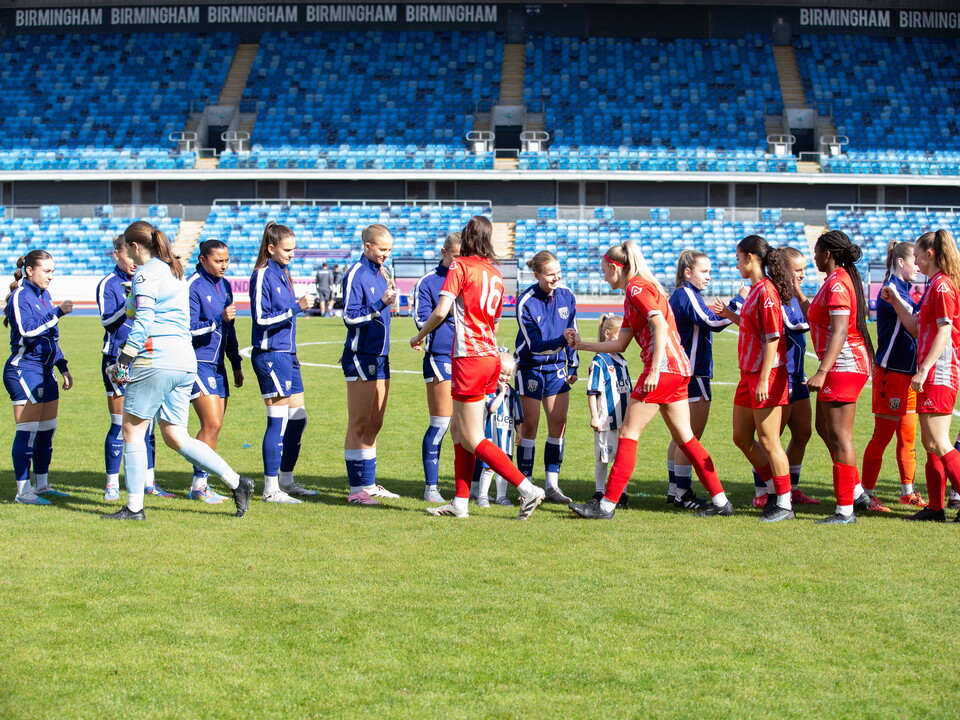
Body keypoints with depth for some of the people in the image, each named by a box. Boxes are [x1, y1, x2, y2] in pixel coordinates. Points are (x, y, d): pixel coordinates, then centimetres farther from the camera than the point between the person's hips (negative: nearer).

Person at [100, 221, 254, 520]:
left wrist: (124, 361, -13)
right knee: (175, 436, 10)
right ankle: (236, 482, 2)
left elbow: (144, 323, -14)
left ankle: (134, 507, 3)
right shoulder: (175, 271, 21)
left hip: (156, 359, -9)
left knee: (132, 430, 1)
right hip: (185, 361, 9)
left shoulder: (146, 274, -6)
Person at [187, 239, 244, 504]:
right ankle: (198, 485, -6)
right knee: (212, 424, -13)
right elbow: (190, 329, -15)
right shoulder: (192, 286, -11)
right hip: (197, 361, -8)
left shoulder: (225, 285, 13)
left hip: (217, 364, 8)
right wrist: (219, 319, -26)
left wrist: (236, 364, 21)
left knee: (214, 426, 7)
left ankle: (201, 484, 15)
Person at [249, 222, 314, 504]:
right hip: (270, 355, -9)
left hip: (287, 354, 9)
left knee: (298, 418, 11)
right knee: (278, 421, -7)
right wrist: (296, 308, -19)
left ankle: (286, 481, 22)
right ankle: (271, 488, -2)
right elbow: (262, 319, -16)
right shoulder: (263, 276, -11)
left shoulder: (283, 274, 15)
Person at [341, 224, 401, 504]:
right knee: (359, 425, -5)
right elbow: (351, 317, -17)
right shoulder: (356, 275, -12)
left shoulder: (380, 273, 13)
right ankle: (356, 489, -2)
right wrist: (381, 304, -23)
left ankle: (369, 483, 20)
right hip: (361, 358, -9)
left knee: (374, 424, 13)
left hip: (380, 357, 9)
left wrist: (389, 294, 10)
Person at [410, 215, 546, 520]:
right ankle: (460, 502, 15)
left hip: (469, 357, -8)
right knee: (458, 429, 15)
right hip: (491, 355, 8)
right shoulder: (495, 273, 14)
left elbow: (440, 312, -14)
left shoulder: (461, 266, -7)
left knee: (472, 439, -4)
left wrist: (419, 336, 1)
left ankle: (527, 489, -10)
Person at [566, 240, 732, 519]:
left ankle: (607, 504, -3)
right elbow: (620, 344, 22)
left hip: (664, 367, -10)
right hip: (678, 370, 10)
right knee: (684, 437, 12)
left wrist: (655, 370, -24)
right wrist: (582, 345, 25)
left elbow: (661, 326, -19)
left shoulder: (637, 288, -7)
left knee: (628, 433, -5)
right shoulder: (633, 293, 22)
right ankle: (720, 500, 12)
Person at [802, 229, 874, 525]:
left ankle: (845, 510, -4)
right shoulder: (840, 279, 15)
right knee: (825, 428, 19)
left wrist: (821, 372, -30)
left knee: (839, 437, -7)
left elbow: (839, 332, -25)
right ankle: (856, 491, 25)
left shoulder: (837, 284, -16)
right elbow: (816, 319, 25)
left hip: (843, 365, -11)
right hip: (842, 366, 11)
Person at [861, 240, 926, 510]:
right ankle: (866, 495, 0)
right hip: (891, 373, -9)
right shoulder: (891, 289, -13)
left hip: (908, 373, 9)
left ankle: (907, 491, 24)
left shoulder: (902, 289, 15)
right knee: (882, 435, -5)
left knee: (907, 436, 14)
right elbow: (917, 316, -22)